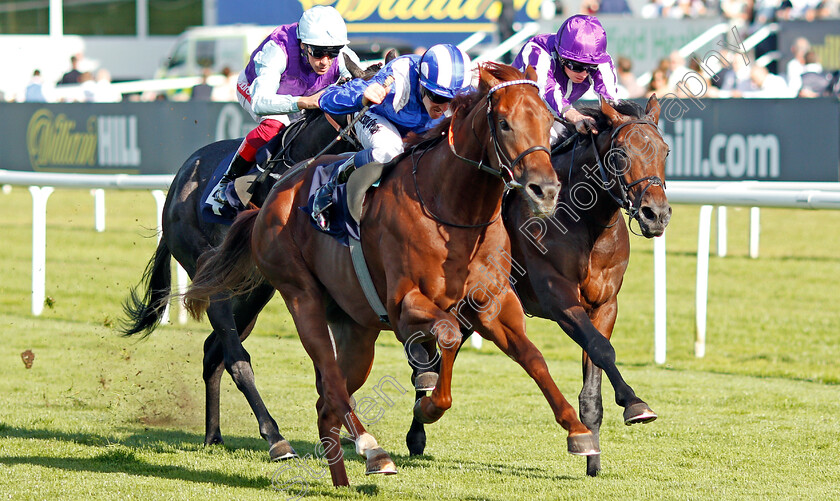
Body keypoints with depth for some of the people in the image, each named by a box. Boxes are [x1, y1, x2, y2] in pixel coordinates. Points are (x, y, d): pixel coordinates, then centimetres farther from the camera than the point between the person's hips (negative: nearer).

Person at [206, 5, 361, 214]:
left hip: (306, 94, 5)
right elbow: (260, 102, -54)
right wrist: (306, 102, -67)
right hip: (254, 89, -5)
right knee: (274, 125, -35)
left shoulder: (344, 58, -31)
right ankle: (227, 181, -20)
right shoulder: (278, 50, -43)